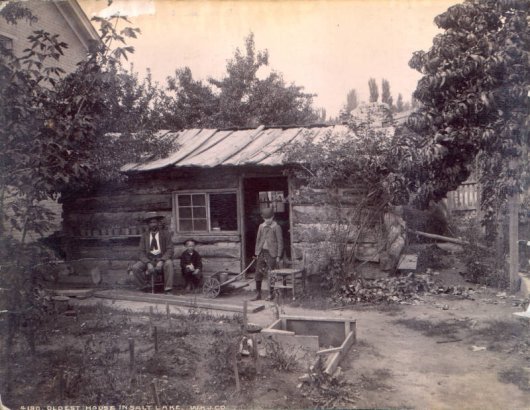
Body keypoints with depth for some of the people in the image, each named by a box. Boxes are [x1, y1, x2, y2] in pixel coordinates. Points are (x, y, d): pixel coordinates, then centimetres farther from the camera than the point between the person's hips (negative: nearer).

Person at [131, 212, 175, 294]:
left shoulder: (166, 234, 6)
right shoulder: (145, 236, 9)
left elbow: (170, 250, -1)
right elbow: (141, 252, 3)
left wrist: (161, 261, -19)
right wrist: (148, 263, -17)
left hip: (162, 258, -2)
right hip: (148, 259, 2)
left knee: (169, 264, -35)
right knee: (135, 267, -25)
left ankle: (168, 290, -32)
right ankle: (144, 288, -9)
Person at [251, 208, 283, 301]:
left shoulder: (276, 227, -2)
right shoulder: (261, 226, 13)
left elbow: (280, 242, -3)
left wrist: (278, 256, -7)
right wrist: (257, 253, 12)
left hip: (271, 253, -5)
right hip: (262, 252, 5)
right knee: (258, 273, 3)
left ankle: (271, 294, 11)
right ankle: (258, 294, 11)